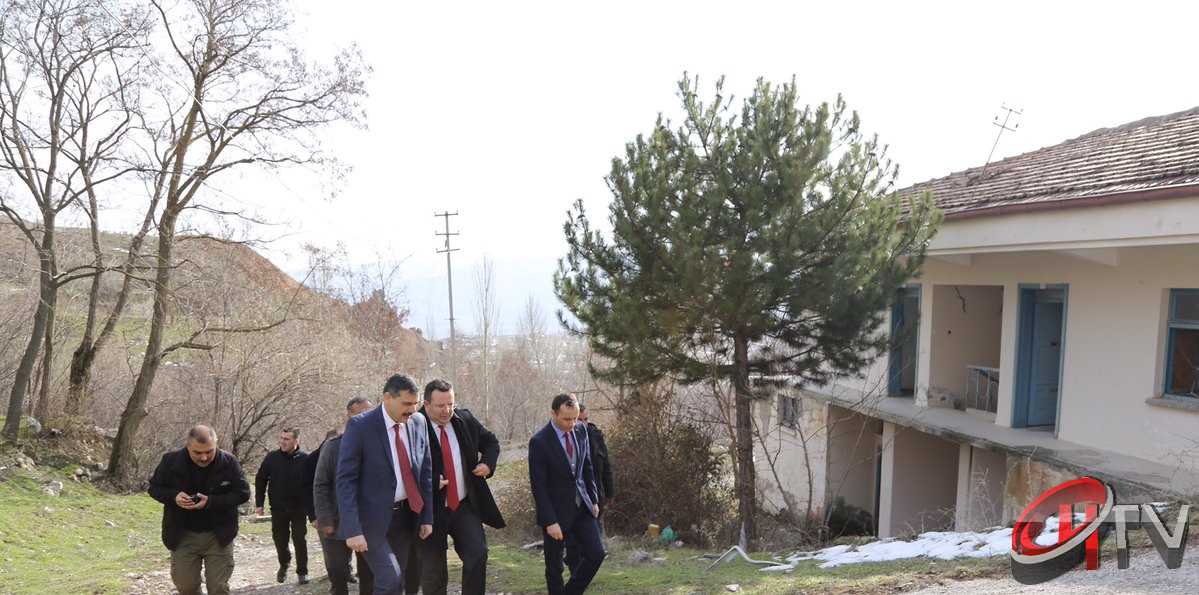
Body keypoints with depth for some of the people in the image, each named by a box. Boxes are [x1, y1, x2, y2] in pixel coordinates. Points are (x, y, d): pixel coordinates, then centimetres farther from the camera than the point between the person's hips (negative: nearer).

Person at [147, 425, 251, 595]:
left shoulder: (229, 462, -11)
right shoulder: (171, 461, -8)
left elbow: (243, 493, -8)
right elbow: (154, 487, 3)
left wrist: (211, 502, -23)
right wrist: (174, 497, -19)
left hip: (218, 536, -1)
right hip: (183, 536, 1)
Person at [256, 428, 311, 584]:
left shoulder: (305, 459, -8)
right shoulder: (272, 457, -3)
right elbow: (260, 480, 4)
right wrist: (259, 503, -1)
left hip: (299, 509, -2)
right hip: (278, 508, 2)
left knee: (300, 541, 1)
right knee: (280, 539, 11)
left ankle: (302, 571, 14)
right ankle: (284, 564, 37)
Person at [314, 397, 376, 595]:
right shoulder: (333, 445, -3)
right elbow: (320, 485, -3)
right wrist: (325, 520, -10)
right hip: (338, 524, -1)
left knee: (369, 578, 8)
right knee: (337, 575, 5)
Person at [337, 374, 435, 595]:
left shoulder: (418, 422, 2)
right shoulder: (360, 426, -13)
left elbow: (426, 470, 10)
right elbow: (345, 479, -14)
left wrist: (427, 517, 6)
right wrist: (352, 529, -20)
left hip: (407, 514, 5)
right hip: (373, 517, -5)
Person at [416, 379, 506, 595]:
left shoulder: (465, 420, 2)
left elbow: (491, 441, 18)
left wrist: (488, 463, -1)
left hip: (465, 506, 3)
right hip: (433, 510, -3)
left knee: (478, 554, -11)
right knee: (433, 573, 6)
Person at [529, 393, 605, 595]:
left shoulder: (580, 431, 0)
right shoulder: (539, 441, -18)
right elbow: (538, 486, -16)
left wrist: (593, 500, 11)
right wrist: (549, 521, -18)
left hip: (582, 506, 5)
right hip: (557, 510, -5)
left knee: (596, 554, 2)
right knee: (554, 566, 5)